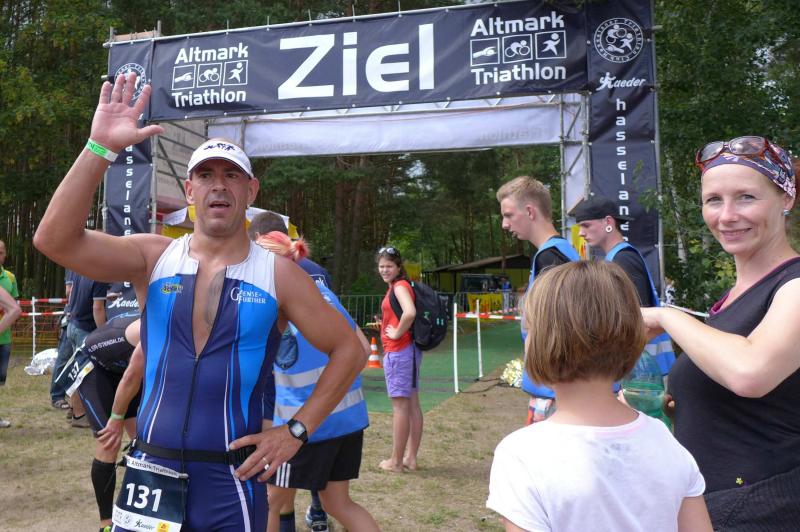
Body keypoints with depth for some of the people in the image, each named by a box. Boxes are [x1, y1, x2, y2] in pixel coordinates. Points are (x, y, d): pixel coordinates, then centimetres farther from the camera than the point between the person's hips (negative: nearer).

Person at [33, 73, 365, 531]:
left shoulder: (277, 272, -5)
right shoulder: (154, 257, 0)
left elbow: (349, 349, -1)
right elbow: (55, 239, -14)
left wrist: (296, 431, -5)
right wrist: (100, 148, -23)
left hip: (233, 480, -1)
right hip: (151, 473, 2)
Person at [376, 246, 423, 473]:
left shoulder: (399, 286, -13)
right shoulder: (398, 286, 15)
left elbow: (410, 312, -31)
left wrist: (397, 333, -18)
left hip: (398, 351, -10)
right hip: (408, 351, 10)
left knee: (400, 405, -3)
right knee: (412, 404, 11)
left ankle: (396, 461, 5)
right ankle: (411, 458, 20)